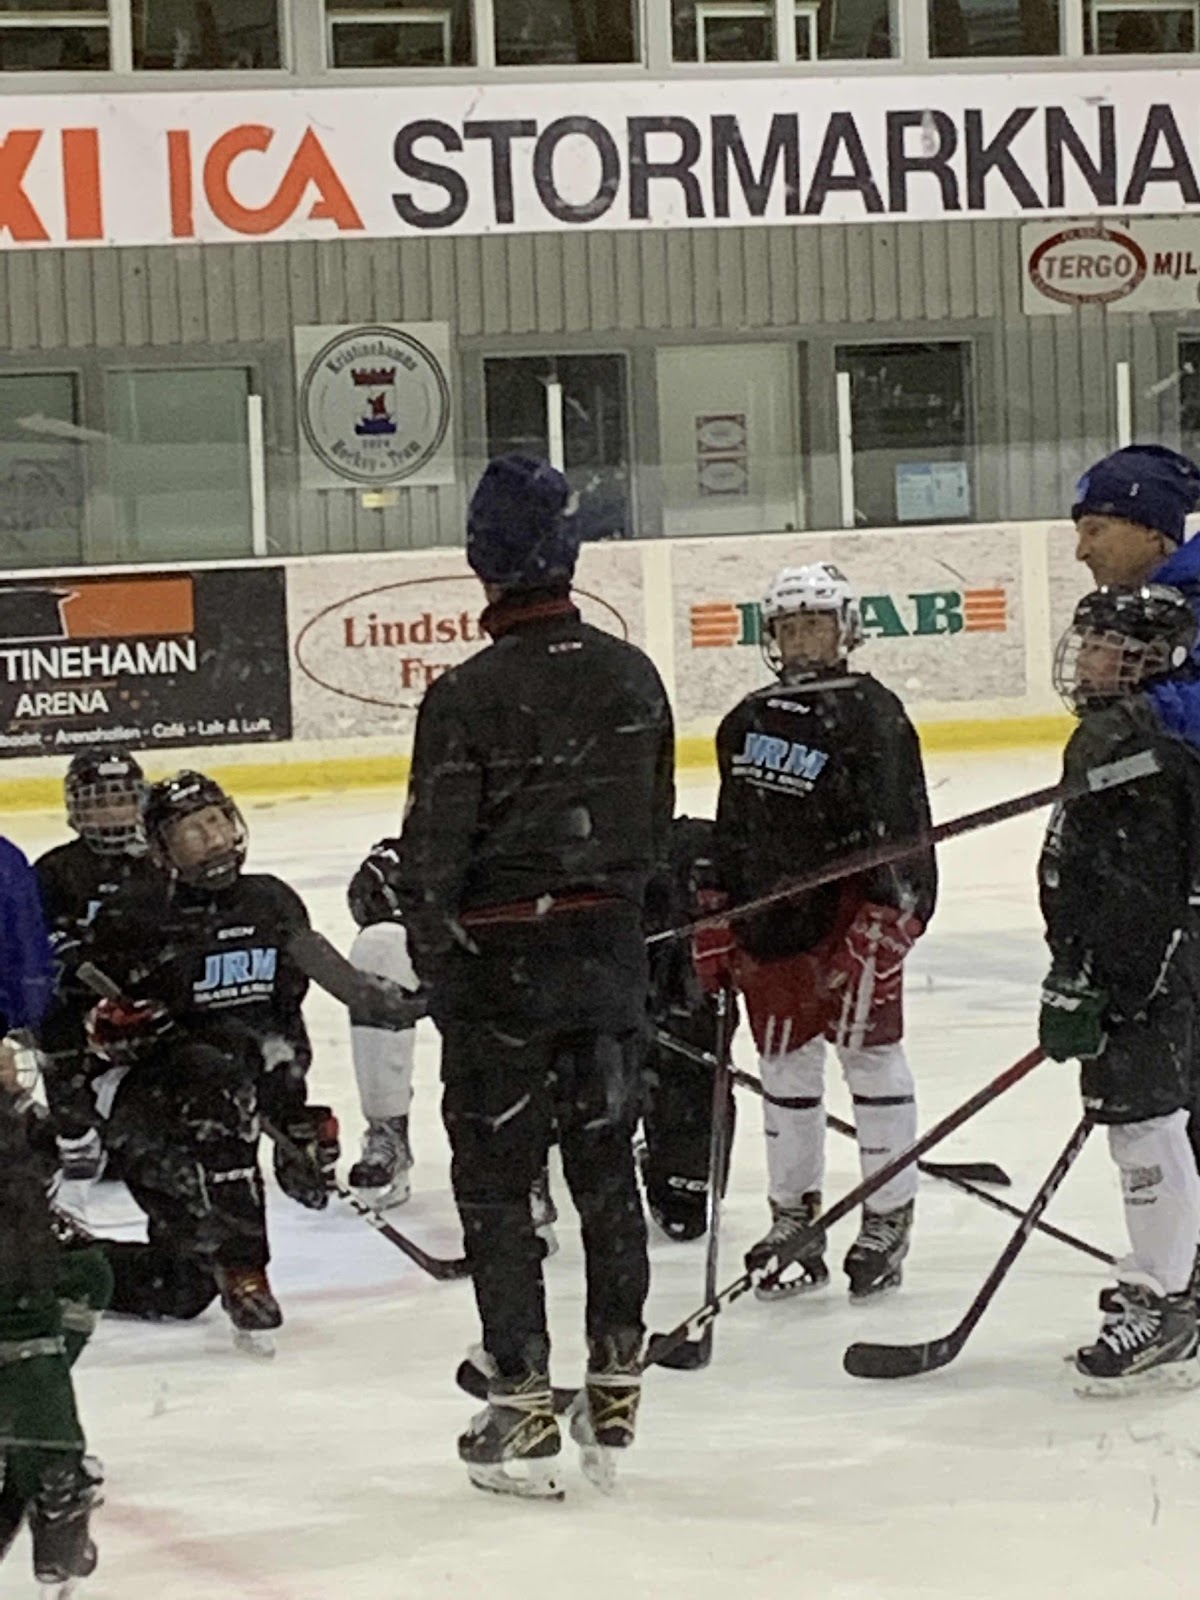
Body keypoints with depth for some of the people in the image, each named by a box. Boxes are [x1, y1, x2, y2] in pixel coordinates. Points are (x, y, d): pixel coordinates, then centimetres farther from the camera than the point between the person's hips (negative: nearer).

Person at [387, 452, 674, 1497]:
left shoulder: (465, 699, -17)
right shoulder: (631, 678, 0)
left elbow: (432, 860, -14)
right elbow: (656, 827, 9)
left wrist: (438, 966, 0)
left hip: (500, 965, -5)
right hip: (611, 956, 5)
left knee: (496, 1184, 3)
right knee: (608, 1166, 14)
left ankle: (523, 1410, 3)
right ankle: (616, 1387, 20)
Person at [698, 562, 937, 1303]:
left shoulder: (870, 715, -7)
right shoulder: (749, 722, 14)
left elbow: (898, 827, -13)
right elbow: (731, 832, 20)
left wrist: (884, 922, -19)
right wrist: (716, 927, 17)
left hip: (852, 910, -7)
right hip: (771, 921, 7)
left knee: (871, 1051, -2)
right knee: (785, 1066, 10)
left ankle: (888, 1221, 5)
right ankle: (794, 1220, 20)